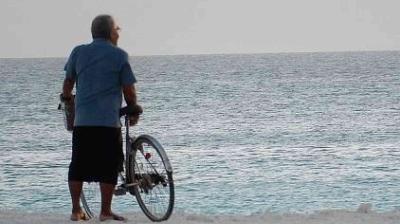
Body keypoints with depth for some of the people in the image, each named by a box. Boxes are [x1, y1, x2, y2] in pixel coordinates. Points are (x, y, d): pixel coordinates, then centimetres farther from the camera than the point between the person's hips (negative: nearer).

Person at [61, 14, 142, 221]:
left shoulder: (79, 52, 9)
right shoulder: (119, 55, -1)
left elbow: (68, 82, 16)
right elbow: (128, 89, 1)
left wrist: (67, 102, 34)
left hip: (82, 120, 4)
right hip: (108, 121, -4)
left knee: (78, 165, 10)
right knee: (108, 166, 3)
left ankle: (76, 210, 12)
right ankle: (105, 211, 4)